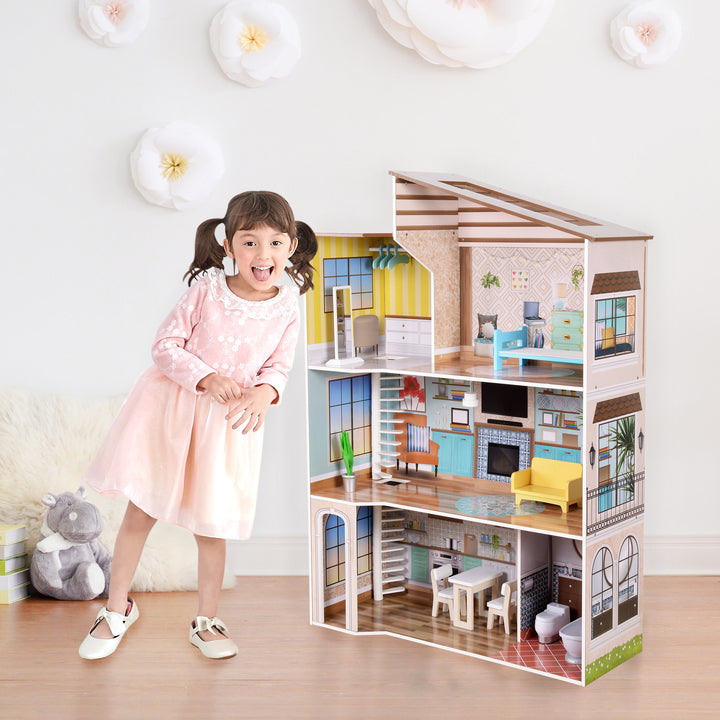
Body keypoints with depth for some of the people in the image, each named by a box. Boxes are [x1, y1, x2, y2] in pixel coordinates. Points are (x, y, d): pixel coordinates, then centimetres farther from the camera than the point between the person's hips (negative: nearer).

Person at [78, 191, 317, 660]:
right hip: (170, 408, -1)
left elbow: (279, 366, 1)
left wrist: (264, 392, -22)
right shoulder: (206, 289, -11)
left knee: (212, 528, 10)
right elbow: (166, 345, -10)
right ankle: (118, 608, 27)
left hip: (228, 422, 1)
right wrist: (206, 377, -24)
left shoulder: (287, 310, -6)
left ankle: (206, 621, 29)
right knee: (140, 513, 7)